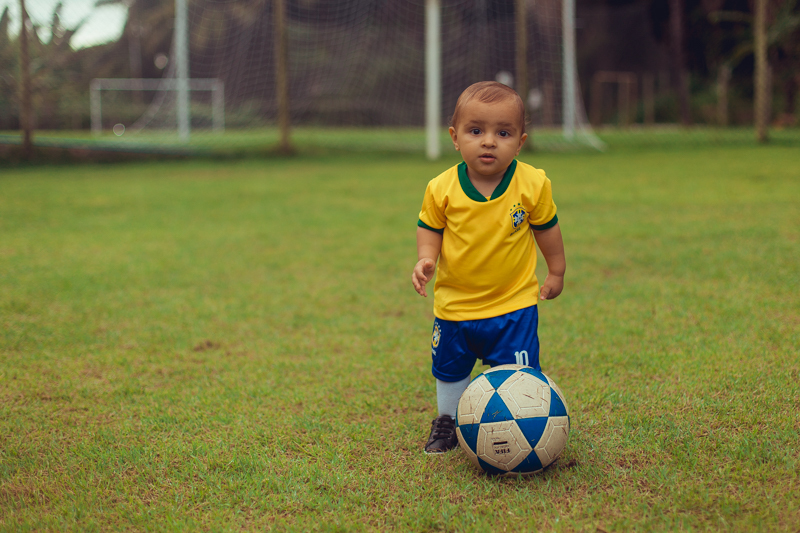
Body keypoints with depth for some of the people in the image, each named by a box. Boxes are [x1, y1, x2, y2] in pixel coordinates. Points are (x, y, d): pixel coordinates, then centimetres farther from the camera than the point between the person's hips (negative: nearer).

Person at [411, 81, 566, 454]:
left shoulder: (532, 185, -13)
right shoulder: (442, 189, -13)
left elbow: (546, 227, 3)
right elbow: (429, 230, 1)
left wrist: (556, 272, 11)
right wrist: (425, 260, -17)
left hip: (513, 303, -2)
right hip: (454, 305, 2)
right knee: (449, 370, 20)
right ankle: (448, 420, 43)